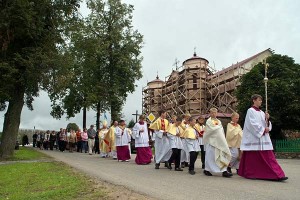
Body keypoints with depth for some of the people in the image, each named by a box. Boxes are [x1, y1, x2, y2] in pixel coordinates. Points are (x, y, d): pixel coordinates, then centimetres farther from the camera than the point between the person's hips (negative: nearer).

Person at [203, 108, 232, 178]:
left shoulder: (219, 121, 18)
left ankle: (224, 171, -3)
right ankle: (207, 169, 13)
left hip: (219, 141, 6)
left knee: (222, 155, -3)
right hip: (212, 141, -6)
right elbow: (213, 129, -14)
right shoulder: (209, 121, -2)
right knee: (210, 155, -2)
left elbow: (222, 131, 15)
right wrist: (219, 127, 3)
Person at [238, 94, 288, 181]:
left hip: (263, 138, 7)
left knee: (269, 157, 3)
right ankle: (250, 174, 12)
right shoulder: (250, 111, -5)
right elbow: (252, 124, -15)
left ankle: (277, 175, 4)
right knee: (253, 158, 0)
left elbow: (266, 125, 14)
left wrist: (267, 119, -4)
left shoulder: (262, 113, 17)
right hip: (254, 138, -7)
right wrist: (263, 129, -12)